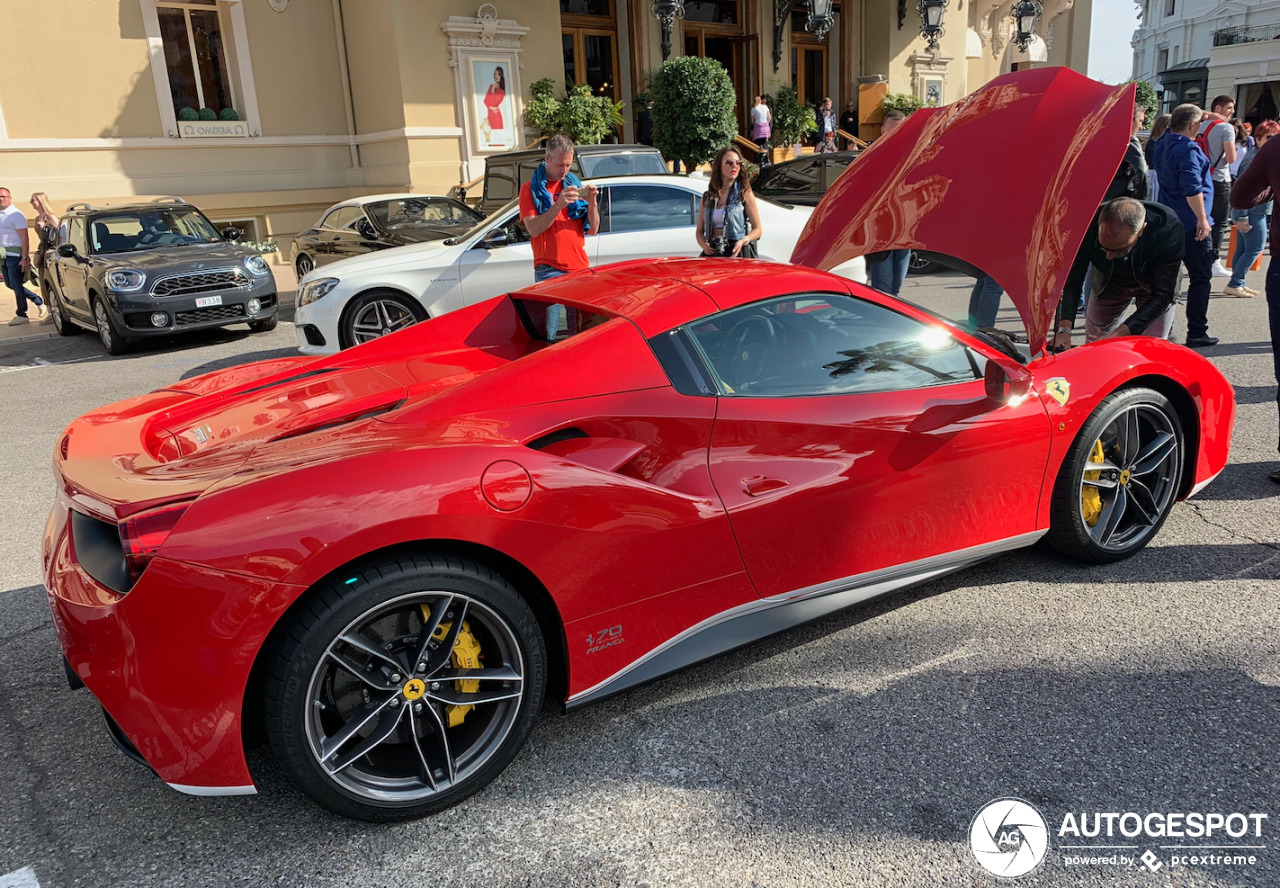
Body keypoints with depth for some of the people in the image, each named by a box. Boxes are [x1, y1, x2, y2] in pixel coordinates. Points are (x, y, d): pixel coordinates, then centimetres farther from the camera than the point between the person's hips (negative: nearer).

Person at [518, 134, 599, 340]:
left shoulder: (574, 185, 14)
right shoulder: (530, 189, 3)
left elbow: (592, 229, 10)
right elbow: (533, 229, -11)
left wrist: (592, 202, -7)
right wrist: (559, 205, -20)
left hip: (579, 268, 4)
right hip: (549, 269, -4)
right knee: (547, 333, -8)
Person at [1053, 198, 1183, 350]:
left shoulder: (1169, 229, -38)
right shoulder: (1090, 224, -35)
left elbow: (1162, 295, -36)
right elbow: (1072, 280, -26)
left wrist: (1116, 335, -46)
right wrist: (1064, 329, -40)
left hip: (1153, 287, -2)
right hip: (1109, 283, 2)